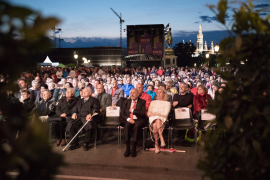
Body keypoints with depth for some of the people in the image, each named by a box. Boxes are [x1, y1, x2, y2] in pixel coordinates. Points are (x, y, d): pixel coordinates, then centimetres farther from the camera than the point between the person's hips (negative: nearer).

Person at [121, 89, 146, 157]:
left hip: (139, 120, -2)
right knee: (127, 125, -33)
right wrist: (128, 119, -12)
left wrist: (132, 110, -5)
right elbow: (122, 113, 7)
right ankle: (127, 148, -27)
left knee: (136, 126, -35)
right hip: (129, 119, 2)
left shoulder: (142, 102, 9)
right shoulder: (126, 101, 16)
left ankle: (134, 148, -27)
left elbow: (143, 113, -6)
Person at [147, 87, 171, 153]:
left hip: (162, 119, -2)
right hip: (153, 119, 2)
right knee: (155, 125, -39)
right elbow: (148, 113, 20)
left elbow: (165, 114, 4)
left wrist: (157, 113, -5)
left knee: (155, 125, -40)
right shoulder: (153, 102, 29)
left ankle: (156, 144, -45)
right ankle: (162, 139, -43)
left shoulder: (167, 103, 19)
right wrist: (152, 114, -3)